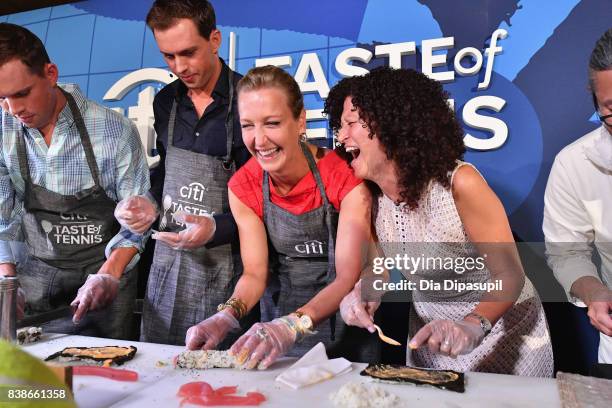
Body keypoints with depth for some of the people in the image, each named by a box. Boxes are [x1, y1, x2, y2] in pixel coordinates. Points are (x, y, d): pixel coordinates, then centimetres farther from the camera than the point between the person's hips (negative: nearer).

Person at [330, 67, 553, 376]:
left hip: (504, 333, -4)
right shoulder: (371, 194, -13)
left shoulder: (459, 183, -29)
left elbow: (509, 275, -22)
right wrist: (363, 292, -21)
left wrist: (473, 326, -39)